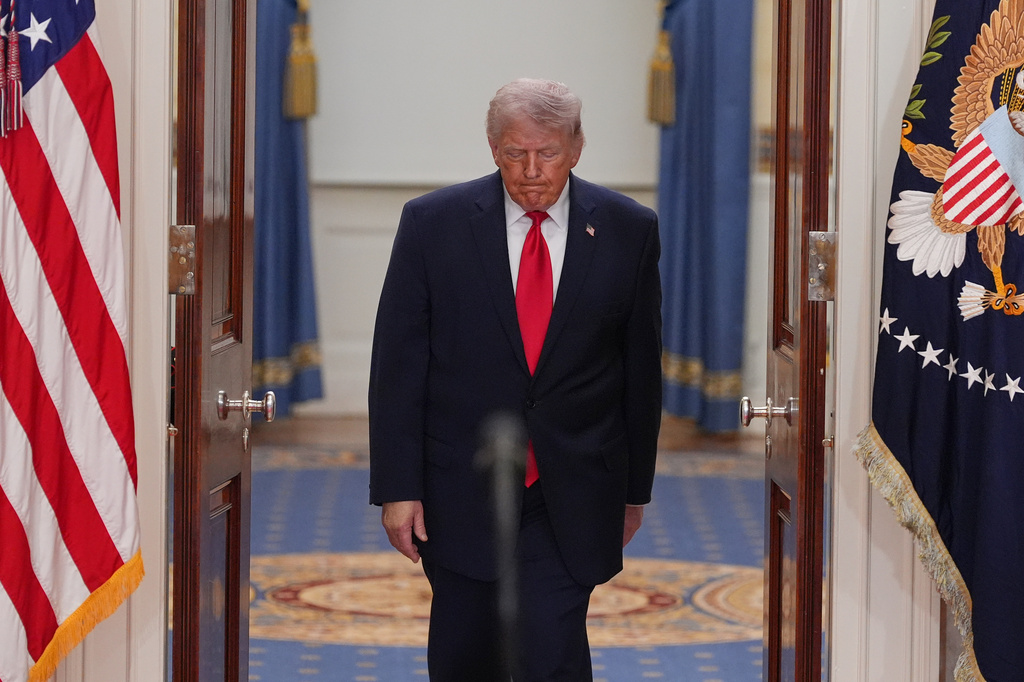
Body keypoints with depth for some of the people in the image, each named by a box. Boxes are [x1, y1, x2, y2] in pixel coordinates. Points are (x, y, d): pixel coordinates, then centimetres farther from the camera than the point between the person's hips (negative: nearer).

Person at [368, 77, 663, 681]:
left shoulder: (629, 230, 0)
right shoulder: (433, 223, -3)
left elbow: (642, 367, 7)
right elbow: (397, 364, -3)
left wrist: (635, 488, 10)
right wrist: (397, 487, -7)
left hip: (572, 495, -1)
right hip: (461, 489, 1)